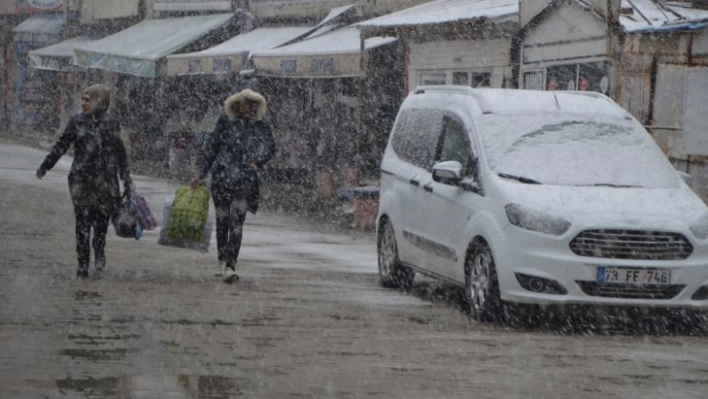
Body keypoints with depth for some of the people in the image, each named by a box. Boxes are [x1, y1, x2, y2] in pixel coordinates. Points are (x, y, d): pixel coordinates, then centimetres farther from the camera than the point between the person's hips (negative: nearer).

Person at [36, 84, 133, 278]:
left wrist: (127, 181, 11)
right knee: (82, 222, -2)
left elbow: (120, 155, 10)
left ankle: (99, 252, 28)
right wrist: (45, 166, 11)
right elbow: (61, 145, 11)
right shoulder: (76, 122, 4)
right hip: (81, 180, 0)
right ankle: (83, 263, 3)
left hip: (106, 181, 0)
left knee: (102, 220, 2)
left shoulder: (111, 125, 5)